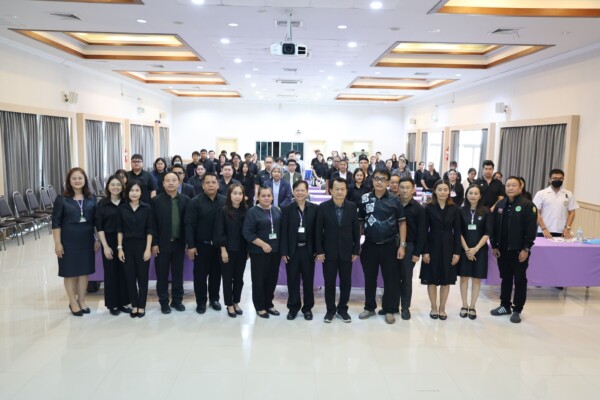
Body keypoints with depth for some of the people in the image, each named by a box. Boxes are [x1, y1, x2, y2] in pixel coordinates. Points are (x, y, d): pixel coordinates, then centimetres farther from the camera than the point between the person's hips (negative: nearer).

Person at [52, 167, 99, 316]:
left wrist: (98, 239, 5)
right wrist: (57, 243, -11)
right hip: (68, 241, -3)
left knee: (84, 271, 10)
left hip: (87, 240, 3)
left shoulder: (91, 199, 5)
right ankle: (73, 303, 19)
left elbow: (96, 221, 8)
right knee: (70, 272, 6)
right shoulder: (61, 199, -5)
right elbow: (56, 223, -6)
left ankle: (81, 301, 25)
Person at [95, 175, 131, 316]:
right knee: (110, 272, 5)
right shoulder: (102, 204, 0)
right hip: (109, 242, -1)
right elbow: (99, 227, -3)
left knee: (124, 272, 6)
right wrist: (105, 246, -10)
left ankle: (123, 302, 18)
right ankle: (112, 304, 17)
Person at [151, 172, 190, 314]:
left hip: (179, 243, 2)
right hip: (162, 243, -2)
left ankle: (177, 300, 24)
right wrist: (154, 243, -9)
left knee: (178, 273, 11)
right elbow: (153, 223, -5)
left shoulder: (185, 200, 2)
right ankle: (164, 302, 19)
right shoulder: (156, 200, -4)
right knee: (162, 274, 7)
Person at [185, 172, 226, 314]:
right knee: (200, 274, 6)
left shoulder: (225, 201, 1)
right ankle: (201, 302, 20)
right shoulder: (195, 202, -6)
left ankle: (214, 299, 28)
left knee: (216, 273, 13)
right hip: (201, 245, -2)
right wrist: (191, 245, -14)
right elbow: (189, 225, -9)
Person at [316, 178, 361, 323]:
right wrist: (319, 251, -7)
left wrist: (356, 250, 0)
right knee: (329, 282, 7)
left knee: (346, 282, 9)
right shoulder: (323, 207, -6)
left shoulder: (352, 207, -1)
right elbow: (318, 230, -4)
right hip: (329, 251, -1)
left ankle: (342, 309, 25)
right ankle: (330, 309, 22)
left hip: (346, 251, 2)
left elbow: (356, 230, 3)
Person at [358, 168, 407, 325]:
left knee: (390, 279, 6)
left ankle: (389, 310, 19)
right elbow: (360, 222, 8)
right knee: (369, 278, 12)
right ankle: (369, 307, 26)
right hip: (369, 245, 2)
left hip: (389, 245, -1)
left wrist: (402, 245, -6)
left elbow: (402, 223, 0)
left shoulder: (395, 200, -3)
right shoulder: (364, 199, 1)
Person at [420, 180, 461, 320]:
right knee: (432, 279, 6)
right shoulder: (429, 208, -3)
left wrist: (457, 252, -4)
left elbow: (457, 232, 2)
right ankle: (434, 308, 21)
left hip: (448, 248, 1)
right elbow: (424, 231, -4)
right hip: (432, 247, -1)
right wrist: (425, 251, -10)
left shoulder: (454, 209, 2)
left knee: (446, 279, 8)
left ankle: (442, 308, 22)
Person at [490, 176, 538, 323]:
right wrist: (494, 246, 5)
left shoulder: (528, 205, -9)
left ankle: (517, 310, 16)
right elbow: (494, 226, 9)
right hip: (502, 250, 5)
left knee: (520, 281, 6)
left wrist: (526, 249, -15)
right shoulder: (500, 205, 8)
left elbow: (531, 229, -12)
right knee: (505, 279, 15)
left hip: (519, 251, -5)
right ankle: (505, 306, 27)